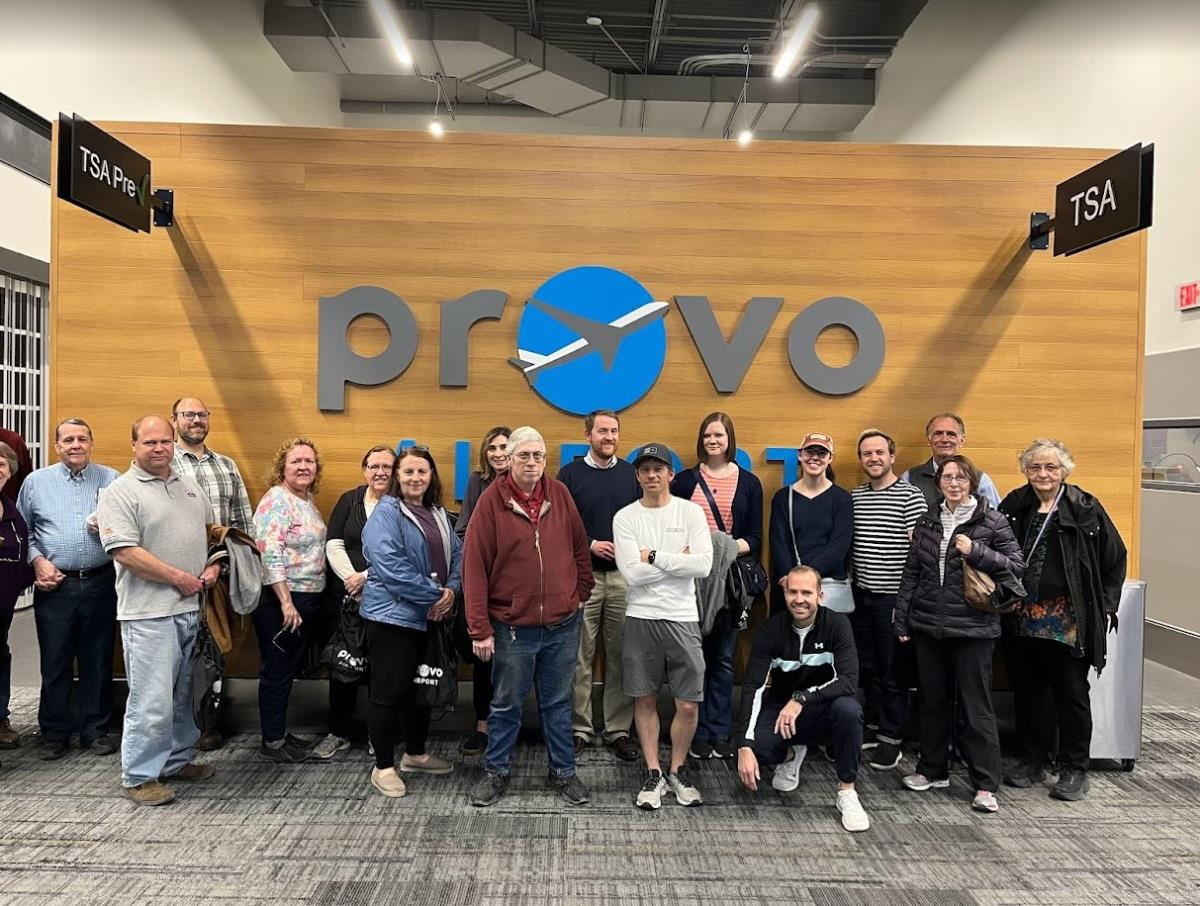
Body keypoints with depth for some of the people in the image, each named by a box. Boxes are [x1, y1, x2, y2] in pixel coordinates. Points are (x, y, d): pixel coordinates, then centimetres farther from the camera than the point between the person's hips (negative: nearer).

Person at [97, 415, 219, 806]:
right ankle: (138, 776, 11)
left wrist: (213, 566, 6)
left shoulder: (189, 486, 14)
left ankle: (176, 760, 30)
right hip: (150, 613, -7)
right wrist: (179, 578, -14)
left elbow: (212, 531, 25)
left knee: (183, 695, 16)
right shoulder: (120, 492, -8)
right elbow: (125, 552, -17)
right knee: (151, 700, -4)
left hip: (192, 608, 7)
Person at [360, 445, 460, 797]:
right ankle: (383, 767, 15)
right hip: (393, 615, -8)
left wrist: (451, 589, -9)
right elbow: (390, 566, -22)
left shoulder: (437, 513, 11)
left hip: (430, 617, 8)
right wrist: (434, 595, -19)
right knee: (389, 692, 0)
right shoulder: (387, 512, -12)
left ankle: (416, 754, 35)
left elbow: (457, 553, 10)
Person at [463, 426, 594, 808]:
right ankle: (496, 772, 30)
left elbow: (579, 548, 11)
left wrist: (581, 592, 7)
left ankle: (564, 772, 31)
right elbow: (474, 566, -11)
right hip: (512, 628, -2)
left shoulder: (559, 494, 1)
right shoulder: (492, 500, -9)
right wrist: (480, 629, -12)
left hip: (563, 625, 3)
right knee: (506, 705, 13)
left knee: (558, 703, 16)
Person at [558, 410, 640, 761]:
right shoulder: (570, 474, 3)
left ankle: (619, 729, 17)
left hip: (624, 576, 2)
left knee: (621, 656, 5)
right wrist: (591, 545, -11)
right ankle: (580, 728, 15)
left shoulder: (630, 473, 10)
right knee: (580, 657, 3)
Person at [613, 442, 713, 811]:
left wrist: (655, 556, -12)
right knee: (645, 699, 9)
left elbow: (703, 565, -12)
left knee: (689, 703, 3)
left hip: (682, 618, 0)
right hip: (641, 618, 0)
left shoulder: (691, 512, 0)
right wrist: (677, 560, -9)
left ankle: (678, 771, 26)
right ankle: (653, 774, 25)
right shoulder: (625, 517, 0)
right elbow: (631, 573, -11)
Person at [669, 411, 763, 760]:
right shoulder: (684, 480, 6)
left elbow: (755, 537, 4)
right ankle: (699, 733, 14)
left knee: (723, 658, 7)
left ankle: (720, 732, 18)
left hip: (730, 579, 1)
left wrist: (733, 547, -14)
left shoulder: (748, 482, 7)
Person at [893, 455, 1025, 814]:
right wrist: (902, 620, 8)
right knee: (932, 701, 14)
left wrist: (976, 551, -18)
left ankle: (985, 785, 11)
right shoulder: (927, 521, 8)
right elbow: (911, 572, 10)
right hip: (928, 625, 4)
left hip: (972, 626, -4)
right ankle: (933, 770, 28)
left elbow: (1017, 566, -4)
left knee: (976, 706, 1)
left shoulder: (991, 521, -3)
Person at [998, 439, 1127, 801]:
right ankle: (1031, 762, 26)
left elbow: (1115, 559, 3)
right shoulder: (1013, 506, 4)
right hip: (1021, 619, 3)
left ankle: (1074, 770, 20)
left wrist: (1106, 607, 0)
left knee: (1071, 695, 6)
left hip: (1067, 622, -3)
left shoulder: (1085, 508, -3)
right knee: (1025, 693, 12)